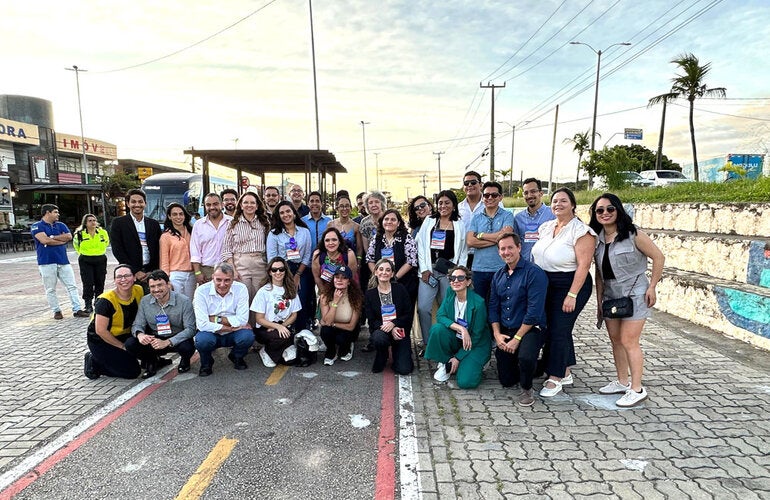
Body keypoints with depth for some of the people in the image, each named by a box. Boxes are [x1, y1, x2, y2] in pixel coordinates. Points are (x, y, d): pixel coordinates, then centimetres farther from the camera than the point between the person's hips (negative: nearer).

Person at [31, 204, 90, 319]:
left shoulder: (61, 225, 14)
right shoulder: (37, 226, 0)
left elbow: (69, 236, -1)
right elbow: (44, 240, -15)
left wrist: (52, 237, -9)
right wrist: (62, 240, -4)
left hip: (63, 261, 4)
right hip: (47, 262, -4)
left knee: (72, 286, 1)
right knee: (50, 289, 4)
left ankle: (77, 310, 3)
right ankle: (56, 311, 14)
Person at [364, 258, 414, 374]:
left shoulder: (400, 289, -2)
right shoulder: (370, 293, -1)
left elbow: (409, 314, -4)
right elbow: (371, 320, -4)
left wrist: (393, 323, -20)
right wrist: (390, 330, -19)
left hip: (400, 331, 0)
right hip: (380, 329, 0)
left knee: (404, 369, -12)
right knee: (379, 338, -37)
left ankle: (395, 350, 23)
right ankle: (382, 357, -1)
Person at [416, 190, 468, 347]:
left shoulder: (460, 225, 9)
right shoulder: (429, 221, 11)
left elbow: (463, 251, 7)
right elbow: (421, 246, 6)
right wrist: (424, 269, -2)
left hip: (449, 271, -1)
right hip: (429, 269, 1)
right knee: (423, 307, -7)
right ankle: (427, 343, 6)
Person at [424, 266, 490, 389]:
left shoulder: (478, 303, -22)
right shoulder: (450, 293, -7)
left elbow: (476, 336, -16)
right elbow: (440, 316, -13)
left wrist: (458, 358, -12)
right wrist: (460, 328, -29)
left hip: (476, 345, -4)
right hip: (456, 340, 4)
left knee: (465, 382, -23)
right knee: (437, 329, -27)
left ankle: (475, 364, 11)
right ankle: (445, 363, -3)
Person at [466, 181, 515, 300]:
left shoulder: (507, 216, 2)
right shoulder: (476, 218, 8)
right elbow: (470, 241, -7)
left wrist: (480, 235, -7)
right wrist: (496, 238, -12)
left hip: (500, 269, -2)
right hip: (479, 269, 3)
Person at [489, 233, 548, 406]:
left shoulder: (534, 273, -14)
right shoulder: (498, 276, 8)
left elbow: (534, 311, -19)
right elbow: (493, 307, 10)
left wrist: (517, 338, -18)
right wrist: (497, 334, -3)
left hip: (530, 329, -6)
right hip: (505, 332, 6)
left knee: (525, 357, -36)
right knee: (506, 381, 7)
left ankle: (526, 389, -3)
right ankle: (534, 366, 38)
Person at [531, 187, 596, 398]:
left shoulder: (581, 231, -14)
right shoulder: (546, 227, 8)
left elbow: (583, 265, -19)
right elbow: (537, 256, 13)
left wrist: (572, 295, -22)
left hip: (571, 286, -7)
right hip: (546, 285, 7)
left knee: (559, 330, -4)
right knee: (560, 329, 14)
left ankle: (555, 379, 9)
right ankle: (565, 373, 28)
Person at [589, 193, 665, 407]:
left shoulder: (633, 235, -12)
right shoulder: (597, 238, 4)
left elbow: (658, 257, -7)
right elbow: (599, 273, 9)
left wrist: (652, 287, -10)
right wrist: (599, 303, 9)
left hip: (634, 293, -6)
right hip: (610, 295, 6)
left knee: (628, 341, -6)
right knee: (615, 339, 12)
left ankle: (637, 389, 6)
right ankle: (622, 382, 26)